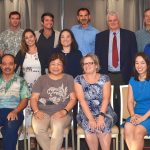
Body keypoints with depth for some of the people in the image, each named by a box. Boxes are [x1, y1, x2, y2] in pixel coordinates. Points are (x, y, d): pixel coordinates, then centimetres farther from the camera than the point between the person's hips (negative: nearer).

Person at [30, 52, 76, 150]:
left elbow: (73, 99, 5)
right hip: (43, 112, 2)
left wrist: (64, 111, -12)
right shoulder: (42, 79, 15)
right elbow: (34, 98, 9)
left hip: (61, 114, -1)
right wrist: (36, 111, -10)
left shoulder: (69, 79, 12)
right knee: (37, 127, -31)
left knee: (58, 126, -36)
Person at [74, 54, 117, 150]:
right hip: (86, 113, 0)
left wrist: (101, 116, -22)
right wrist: (91, 118, -19)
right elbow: (82, 100, -7)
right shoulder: (79, 80, 5)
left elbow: (106, 99, -6)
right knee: (89, 126, -31)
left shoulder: (105, 78, 6)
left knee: (103, 125, -31)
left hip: (105, 112, 0)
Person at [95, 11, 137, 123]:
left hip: (124, 75, -1)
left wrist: (133, 74, -4)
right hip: (106, 76, 1)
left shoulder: (129, 35, 4)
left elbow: (134, 56, 3)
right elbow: (97, 57, 8)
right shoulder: (100, 36, 8)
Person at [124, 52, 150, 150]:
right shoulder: (132, 81, 13)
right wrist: (133, 115, -9)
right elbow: (130, 101, 9)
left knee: (138, 131, -31)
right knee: (128, 127, -29)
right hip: (137, 115, 3)